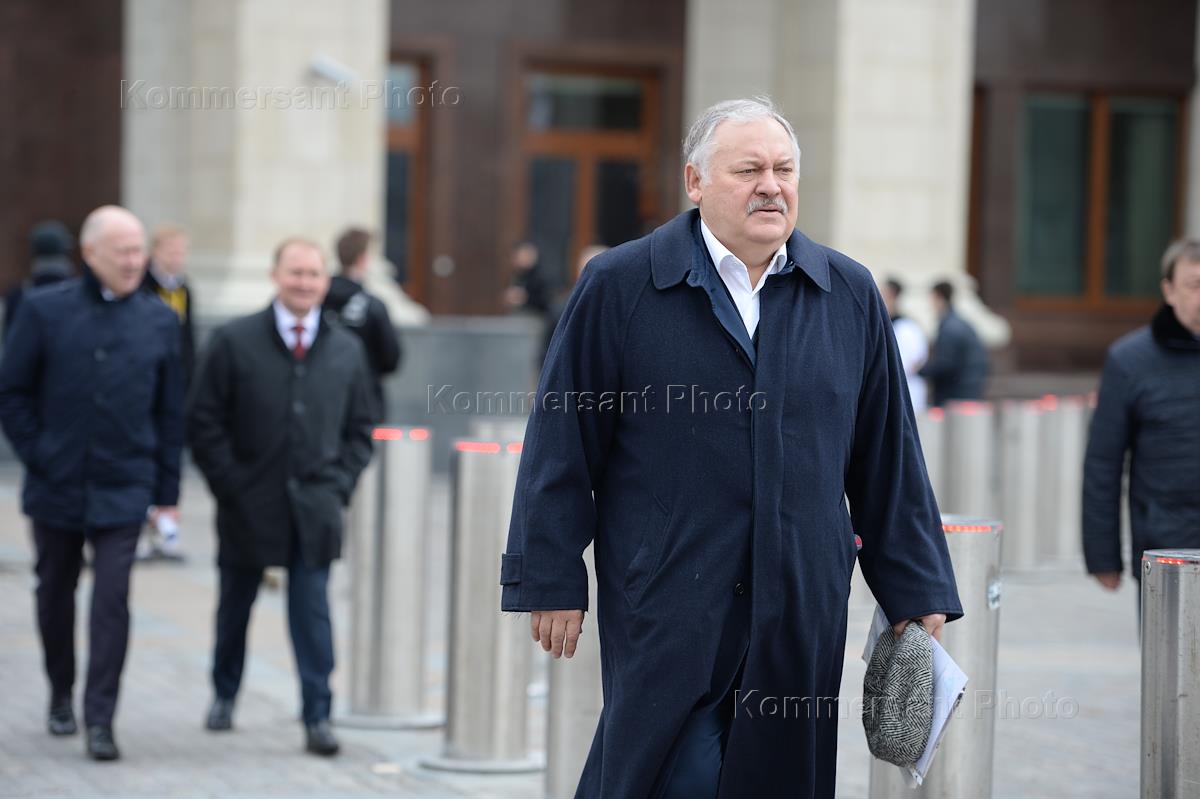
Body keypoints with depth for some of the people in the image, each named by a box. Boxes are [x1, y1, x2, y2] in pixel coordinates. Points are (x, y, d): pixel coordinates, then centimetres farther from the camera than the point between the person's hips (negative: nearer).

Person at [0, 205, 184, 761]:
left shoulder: (159, 321, 2)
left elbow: (171, 412, 6)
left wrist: (167, 492, 4)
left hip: (122, 491, 0)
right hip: (57, 487, 1)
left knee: (112, 600, -9)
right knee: (55, 593, 14)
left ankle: (99, 719, -6)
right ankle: (61, 697, 34)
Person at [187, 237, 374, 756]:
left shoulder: (346, 350, 6)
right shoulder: (234, 342, -3)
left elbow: (360, 428, 12)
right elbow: (204, 421, -2)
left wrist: (339, 484, 0)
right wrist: (229, 484, -8)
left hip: (315, 509, 1)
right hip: (248, 503, 0)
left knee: (312, 610, -5)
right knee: (235, 603, 14)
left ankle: (318, 717, -2)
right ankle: (224, 695, 34)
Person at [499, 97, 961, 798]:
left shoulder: (851, 296, 10)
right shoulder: (619, 287, 1)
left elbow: (888, 459, 13)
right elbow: (562, 447, 1)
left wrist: (916, 596, 11)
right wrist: (553, 583, -3)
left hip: (800, 618, 4)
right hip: (665, 605, -3)